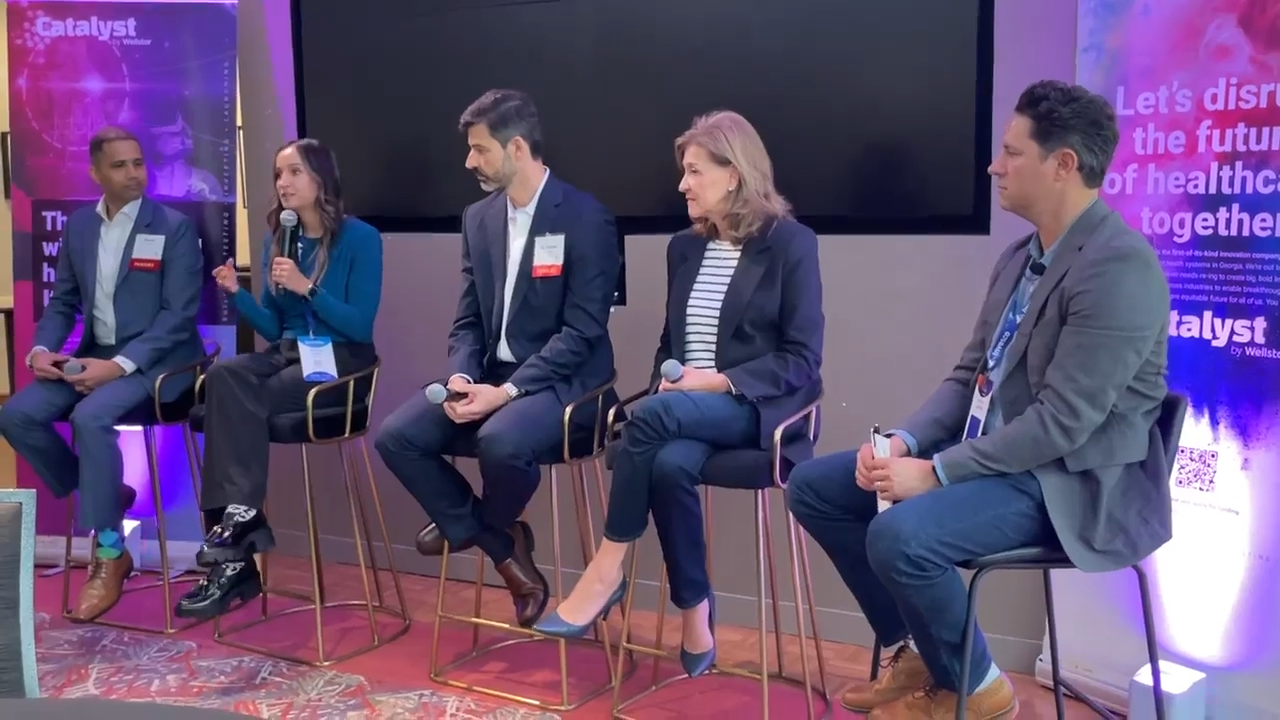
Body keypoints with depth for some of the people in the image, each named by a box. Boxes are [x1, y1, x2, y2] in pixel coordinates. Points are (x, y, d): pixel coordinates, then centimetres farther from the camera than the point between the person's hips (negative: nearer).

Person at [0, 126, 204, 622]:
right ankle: (103, 496, 7)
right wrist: (42, 348, -6)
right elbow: (63, 301, 16)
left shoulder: (174, 227, -7)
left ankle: (109, 556, -18)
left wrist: (120, 364, -23)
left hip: (154, 359, -6)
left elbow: (179, 314, -13)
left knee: (91, 416, -32)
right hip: (94, 354, 6)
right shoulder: (78, 226, 10)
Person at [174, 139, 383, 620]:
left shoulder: (360, 238, -5)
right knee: (223, 376, -27)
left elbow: (361, 326, -11)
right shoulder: (278, 242, 12)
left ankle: (238, 519, -19)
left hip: (340, 361, -5)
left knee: (243, 402, -28)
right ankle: (239, 518, -31)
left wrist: (307, 287, -20)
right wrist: (238, 293, -5)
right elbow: (273, 329, 12)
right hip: (287, 354, 5)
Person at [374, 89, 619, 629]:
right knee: (396, 436, -13)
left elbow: (582, 331, -17)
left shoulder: (585, 218, -12)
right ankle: (504, 550, 0)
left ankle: (472, 527, 2)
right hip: (491, 376, 7)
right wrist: (462, 378, -11)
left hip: (559, 382, -6)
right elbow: (468, 321, 11)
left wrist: (508, 391, -24)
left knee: (500, 440, -36)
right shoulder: (478, 219, 9)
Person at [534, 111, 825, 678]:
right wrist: (668, 378, -2)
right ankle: (695, 615, -16)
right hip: (685, 408, 5)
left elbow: (802, 360, -8)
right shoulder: (684, 248, 14)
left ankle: (607, 572, -22)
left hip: (755, 406, -5)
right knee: (669, 464, -31)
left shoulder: (790, 243, -4)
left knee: (652, 416, -33)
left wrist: (720, 381, -18)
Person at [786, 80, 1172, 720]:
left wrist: (938, 472, -22)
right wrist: (905, 441, -6)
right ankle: (917, 650, 15)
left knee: (900, 534, -31)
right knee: (813, 484, 3)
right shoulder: (1019, 257, 9)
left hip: (1072, 481, -9)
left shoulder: (1118, 267, -19)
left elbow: (1064, 421, -24)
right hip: (988, 452, 9)